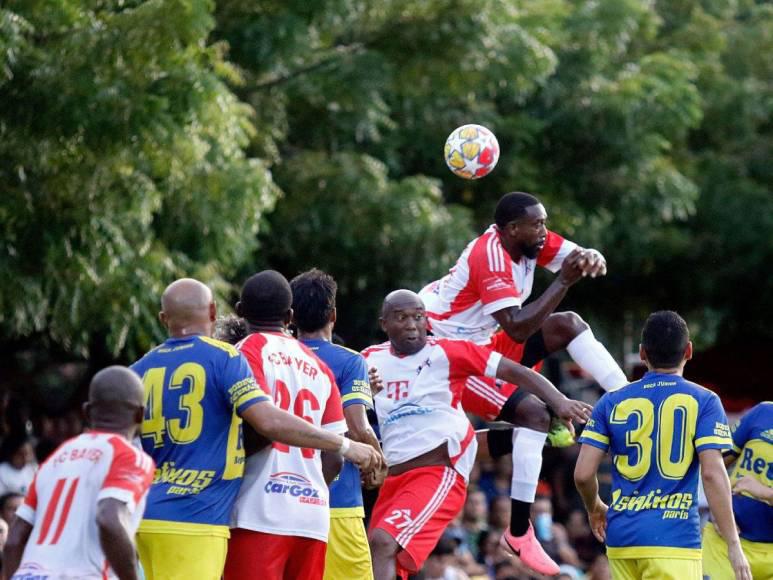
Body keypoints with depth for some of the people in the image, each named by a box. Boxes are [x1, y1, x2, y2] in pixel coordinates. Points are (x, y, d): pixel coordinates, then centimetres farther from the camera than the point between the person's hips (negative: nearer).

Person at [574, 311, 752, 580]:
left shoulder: (611, 402, 8)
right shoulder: (703, 401, 0)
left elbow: (583, 474, 4)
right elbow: (712, 474, -9)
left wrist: (594, 509, 26)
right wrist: (733, 545, -7)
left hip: (621, 537, 4)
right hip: (674, 539, -4)